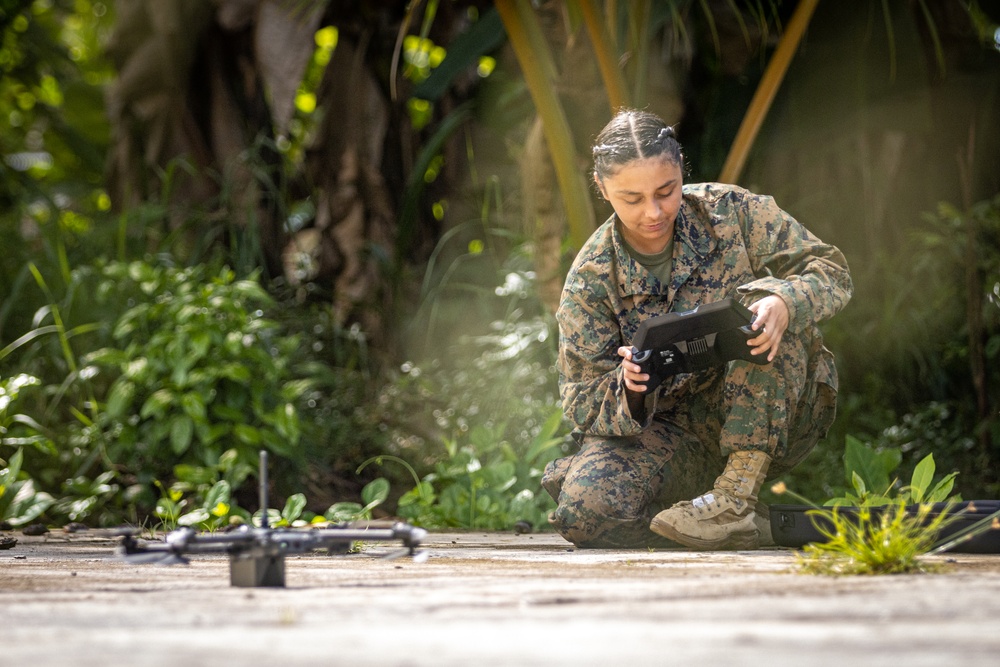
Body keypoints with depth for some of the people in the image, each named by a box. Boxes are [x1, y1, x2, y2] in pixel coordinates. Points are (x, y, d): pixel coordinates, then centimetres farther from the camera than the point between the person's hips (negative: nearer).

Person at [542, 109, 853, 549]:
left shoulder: (730, 212, -7)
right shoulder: (590, 282, -7)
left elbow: (830, 271, -8)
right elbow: (583, 402, -6)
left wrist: (784, 304, -33)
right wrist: (627, 386, -31)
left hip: (775, 419, 1)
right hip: (675, 432, -1)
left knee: (763, 301, -30)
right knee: (584, 513, -30)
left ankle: (737, 496, -30)